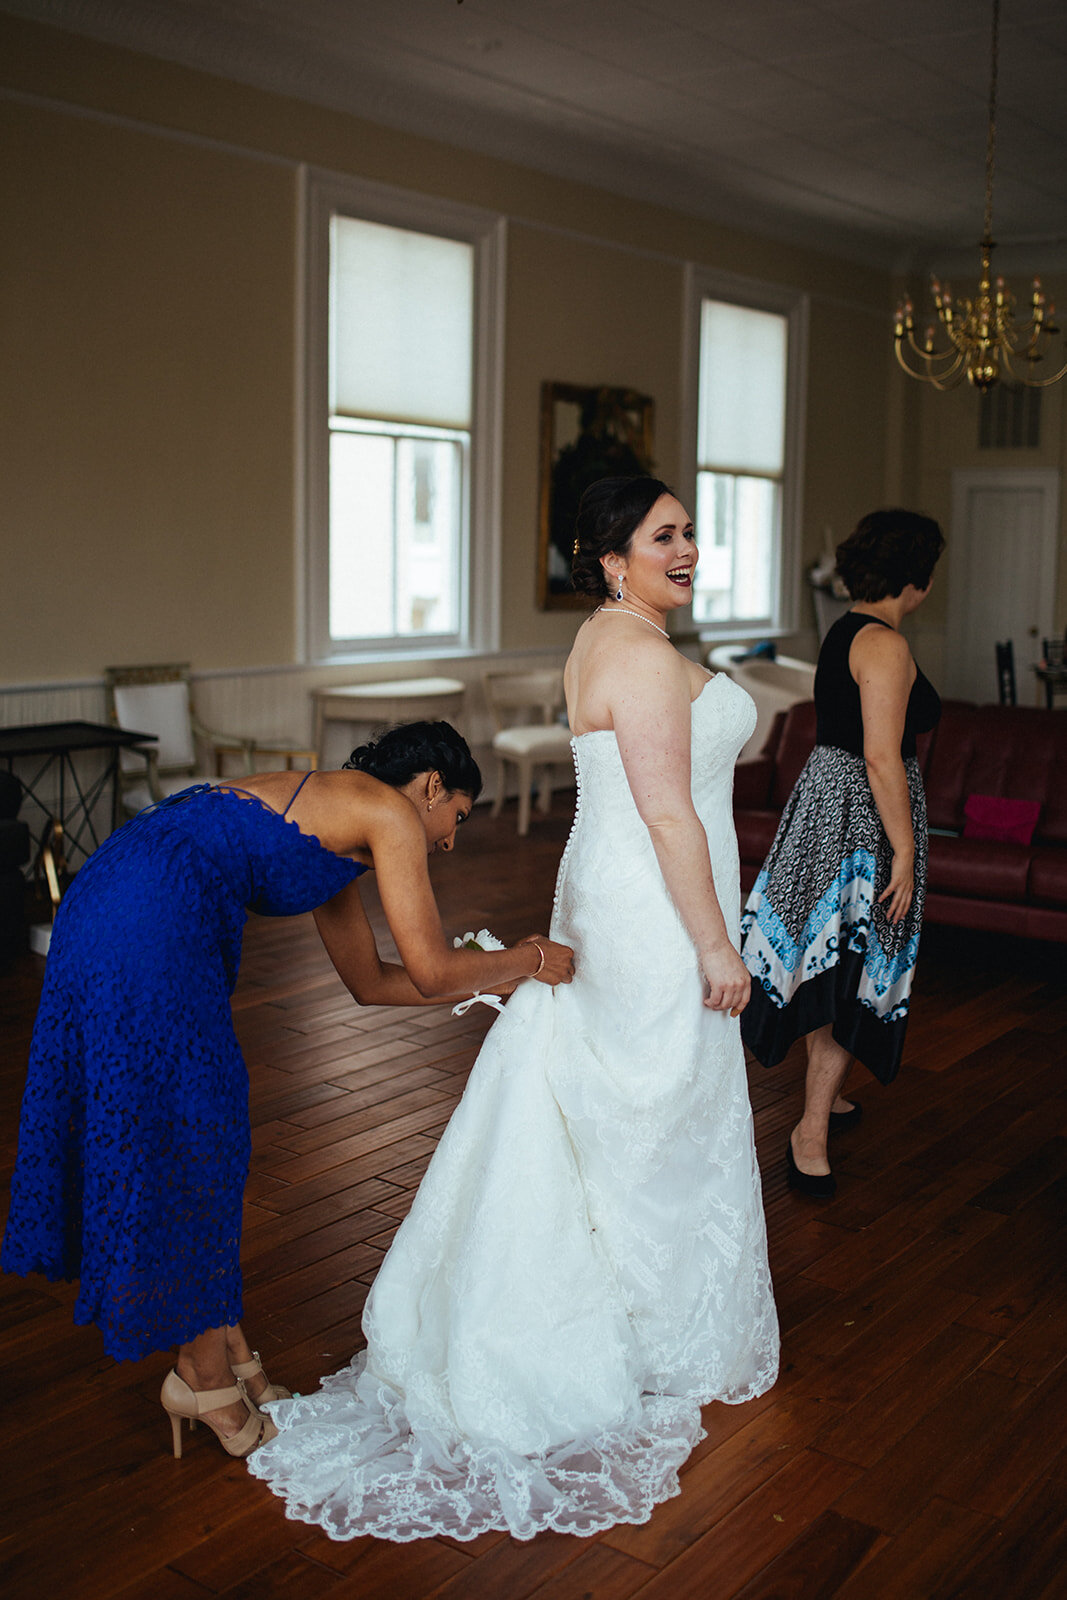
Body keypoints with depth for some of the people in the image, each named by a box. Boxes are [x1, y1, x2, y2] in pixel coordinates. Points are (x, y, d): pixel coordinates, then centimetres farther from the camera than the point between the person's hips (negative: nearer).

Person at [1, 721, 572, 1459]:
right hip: (151, 924, -10)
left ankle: (227, 1352, 26)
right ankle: (206, 1373, 18)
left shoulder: (336, 816, 26)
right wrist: (524, 962, 13)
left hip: (105, 907, 10)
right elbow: (431, 968, -3)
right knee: (189, 1140, 3)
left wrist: (493, 976, 32)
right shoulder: (391, 811, 0)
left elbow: (372, 980, 30)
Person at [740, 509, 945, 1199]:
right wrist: (905, 854, -20)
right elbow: (882, 758, -23)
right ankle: (812, 1132, 1)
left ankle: (826, 1096, 33)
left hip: (825, 796, 9)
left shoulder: (845, 633, 11)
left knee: (828, 963, 18)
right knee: (857, 971, -3)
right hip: (865, 814, -9)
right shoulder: (886, 644, -18)